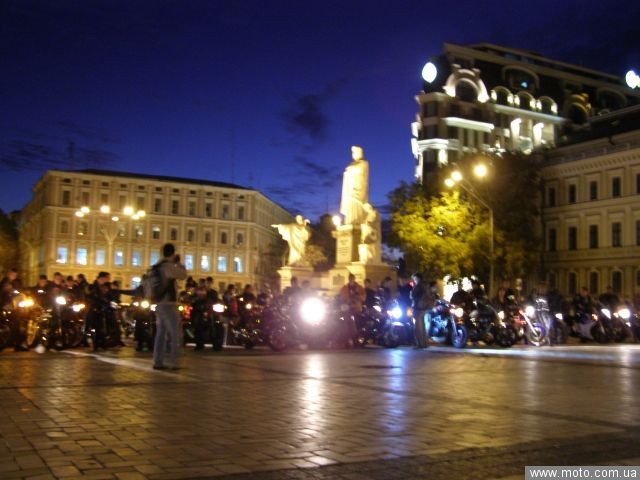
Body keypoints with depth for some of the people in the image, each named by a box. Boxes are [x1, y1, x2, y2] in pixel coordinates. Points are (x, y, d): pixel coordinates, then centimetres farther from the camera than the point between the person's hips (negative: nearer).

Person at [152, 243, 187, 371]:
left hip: (159, 305, 8)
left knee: (160, 335, 9)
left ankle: (158, 362, 8)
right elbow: (183, 275, -6)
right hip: (168, 305, -8)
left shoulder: (158, 267, 12)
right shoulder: (168, 266, -14)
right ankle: (174, 363, -5)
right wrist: (178, 263, 4)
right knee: (174, 336, -4)